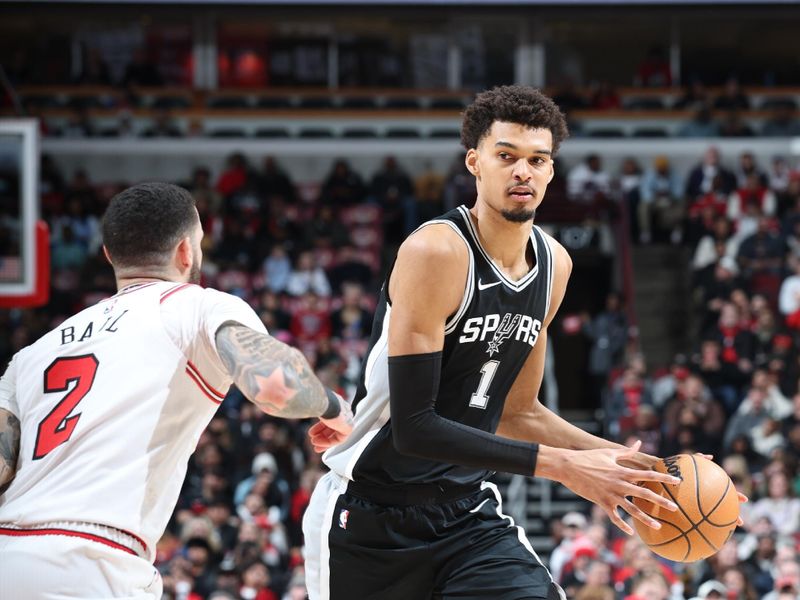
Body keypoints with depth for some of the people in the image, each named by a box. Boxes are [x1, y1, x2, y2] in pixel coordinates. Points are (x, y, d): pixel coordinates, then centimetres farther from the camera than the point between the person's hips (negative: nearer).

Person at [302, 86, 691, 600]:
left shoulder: (554, 264, 4)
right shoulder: (437, 252, -20)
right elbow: (413, 427, -25)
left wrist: (621, 460, 4)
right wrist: (562, 466, -26)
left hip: (469, 513, 6)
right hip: (372, 518, -6)